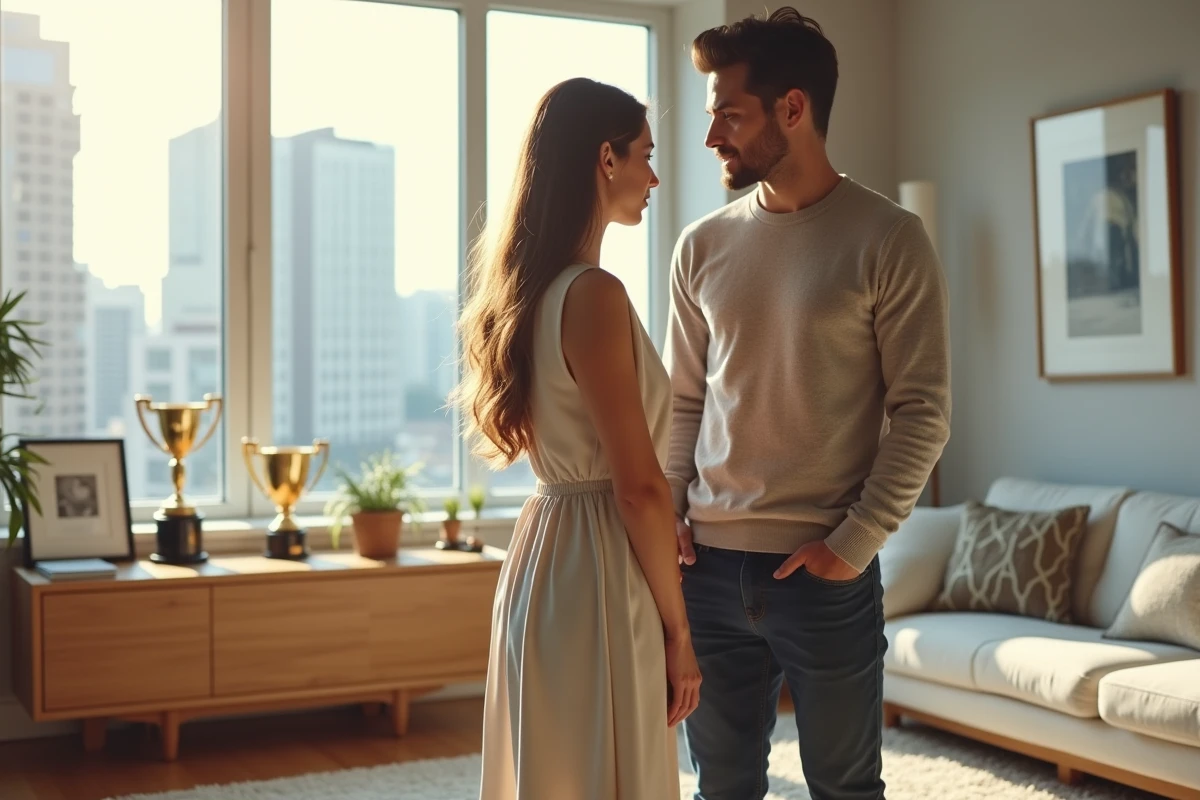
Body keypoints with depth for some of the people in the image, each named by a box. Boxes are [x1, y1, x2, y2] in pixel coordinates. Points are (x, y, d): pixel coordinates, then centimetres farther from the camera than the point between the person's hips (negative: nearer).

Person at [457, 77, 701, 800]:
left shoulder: (527, 288, 11)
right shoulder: (594, 295, -17)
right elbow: (639, 486, -18)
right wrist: (678, 629, -10)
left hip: (544, 551, 9)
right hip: (598, 576, -9)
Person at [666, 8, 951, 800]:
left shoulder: (889, 240, -5)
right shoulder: (702, 246, 8)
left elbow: (922, 410, -6)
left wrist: (856, 540, -12)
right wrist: (667, 510, 0)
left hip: (828, 570, -3)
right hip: (710, 564, 4)